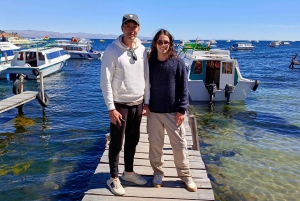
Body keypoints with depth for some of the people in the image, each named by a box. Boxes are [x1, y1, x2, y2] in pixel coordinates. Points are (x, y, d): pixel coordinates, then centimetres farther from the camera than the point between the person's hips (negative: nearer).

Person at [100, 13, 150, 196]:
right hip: (120, 104, -5)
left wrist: (147, 102, 6)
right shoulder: (112, 50, -12)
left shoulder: (142, 50, 3)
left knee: (133, 140, 17)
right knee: (117, 143, 6)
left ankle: (129, 172, 35)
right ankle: (114, 178, 22)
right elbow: (106, 81, -13)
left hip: (138, 104, 5)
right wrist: (111, 108, -16)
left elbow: (146, 77, 9)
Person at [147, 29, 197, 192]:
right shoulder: (149, 63, 1)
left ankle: (185, 175, 24)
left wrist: (182, 110, -9)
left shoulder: (178, 63, -5)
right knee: (155, 144, 12)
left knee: (179, 144, 7)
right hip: (153, 112, 2)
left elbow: (183, 88, -5)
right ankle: (158, 173, 31)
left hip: (173, 112, -1)